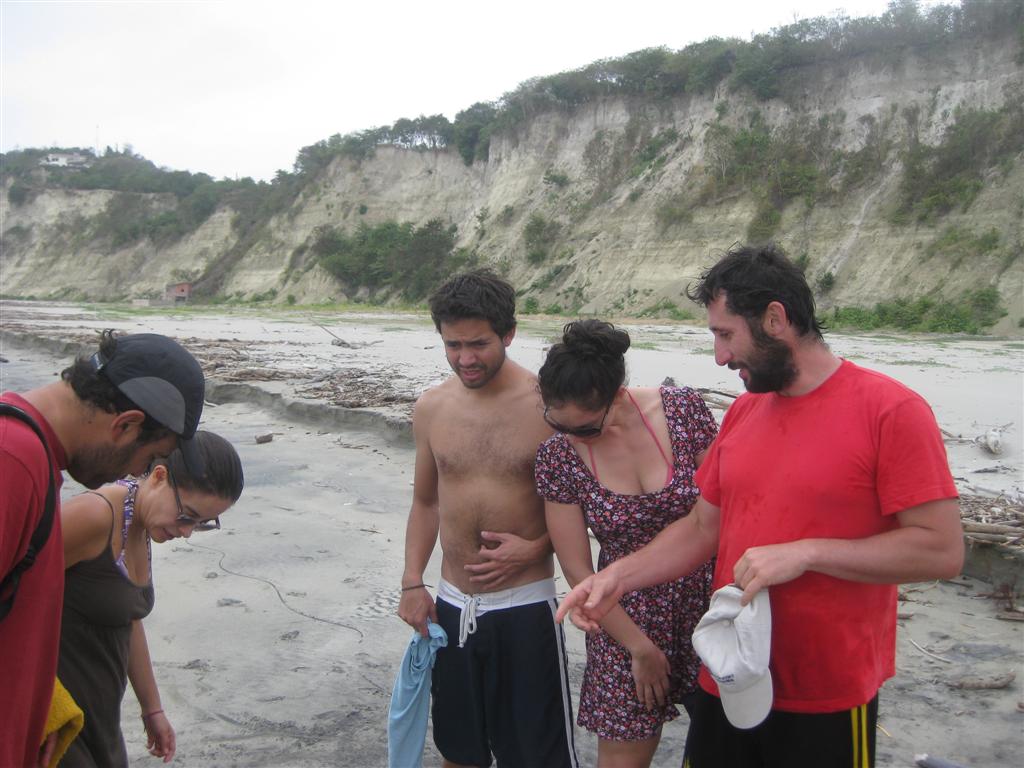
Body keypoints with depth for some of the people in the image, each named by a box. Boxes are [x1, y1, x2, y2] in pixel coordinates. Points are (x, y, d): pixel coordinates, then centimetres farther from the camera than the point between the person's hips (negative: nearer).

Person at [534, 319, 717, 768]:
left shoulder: (683, 409, -14)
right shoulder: (557, 455, -12)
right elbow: (577, 570, -7)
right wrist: (639, 647, -5)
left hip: (706, 596, 1)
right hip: (625, 613, 0)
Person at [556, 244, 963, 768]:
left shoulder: (889, 410, -13)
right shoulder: (742, 412, 7)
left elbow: (941, 550, -17)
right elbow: (703, 528, 11)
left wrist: (804, 553, -22)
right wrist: (619, 576, -2)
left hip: (828, 703, -5)